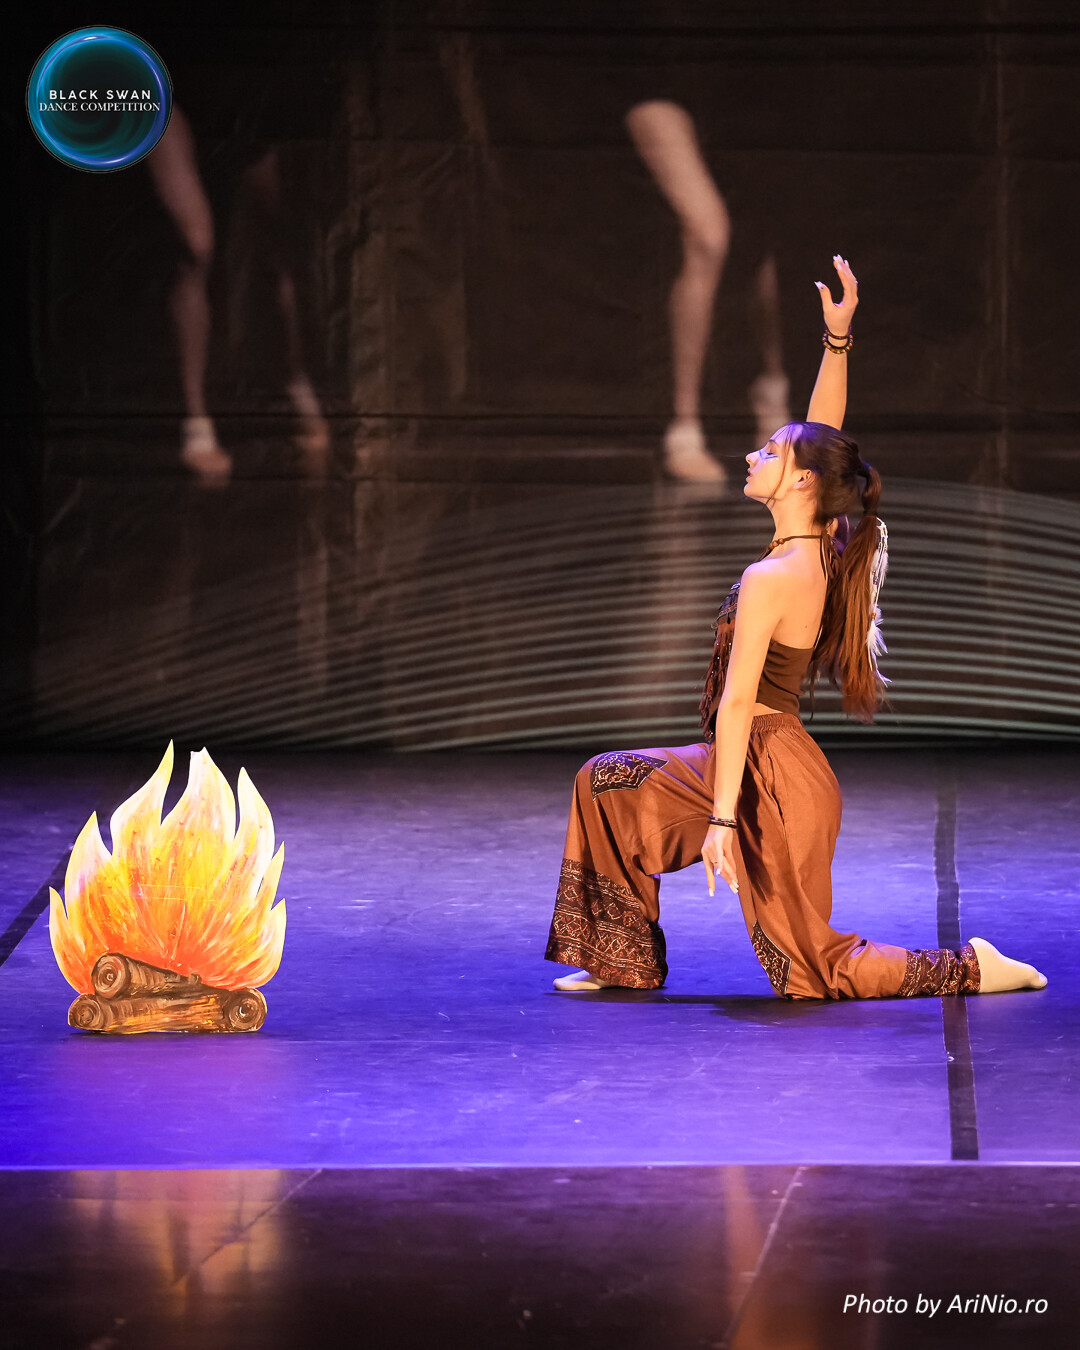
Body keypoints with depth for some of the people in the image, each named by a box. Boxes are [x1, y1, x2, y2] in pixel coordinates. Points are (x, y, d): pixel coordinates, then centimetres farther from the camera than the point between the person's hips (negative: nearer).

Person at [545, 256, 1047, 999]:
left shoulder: (771, 578, -22)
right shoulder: (822, 552, 2)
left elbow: (737, 702, -23)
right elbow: (824, 440, 12)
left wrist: (722, 819, -25)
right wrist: (838, 339, 7)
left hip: (771, 778, -9)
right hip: (767, 764, 9)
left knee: (815, 969, 0)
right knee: (607, 784, 15)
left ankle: (971, 967, 4)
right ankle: (627, 960, 18)